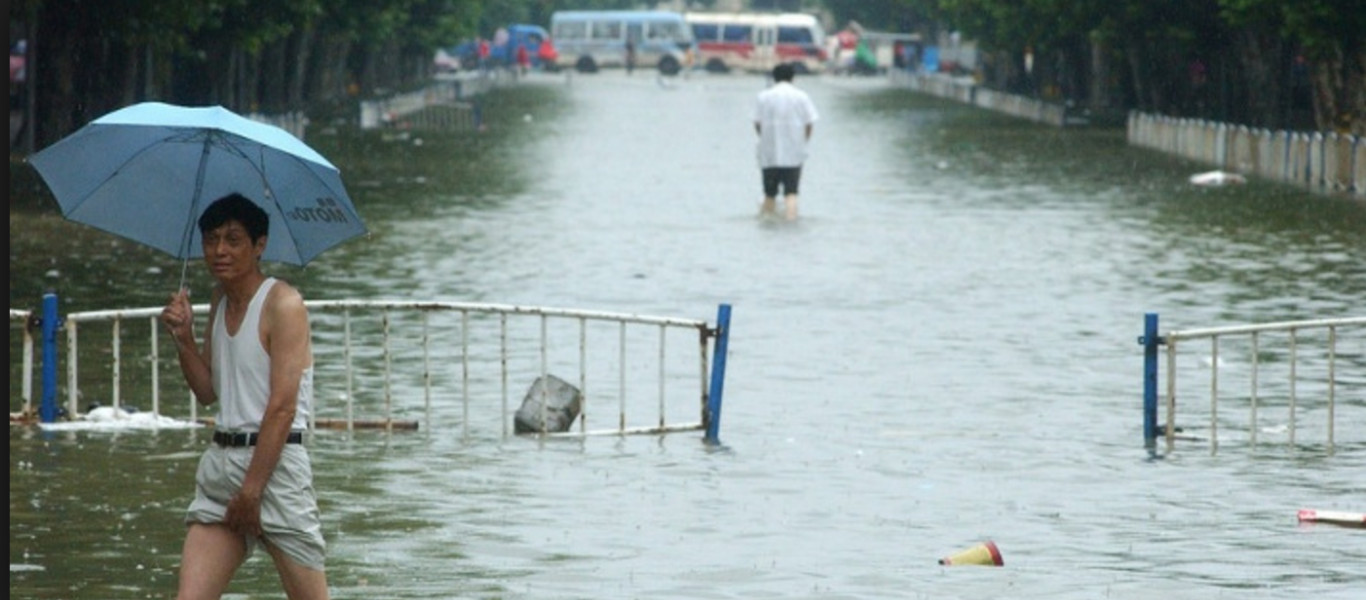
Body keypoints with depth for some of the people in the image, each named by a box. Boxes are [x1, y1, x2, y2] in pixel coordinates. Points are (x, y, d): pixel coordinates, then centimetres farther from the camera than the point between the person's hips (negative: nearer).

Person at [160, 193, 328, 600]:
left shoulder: (282, 304, -9)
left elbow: (282, 407, -15)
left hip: (275, 462, -7)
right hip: (220, 461, 7)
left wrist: (251, 490, -17)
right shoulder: (220, 302, 15)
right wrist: (183, 338, 2)